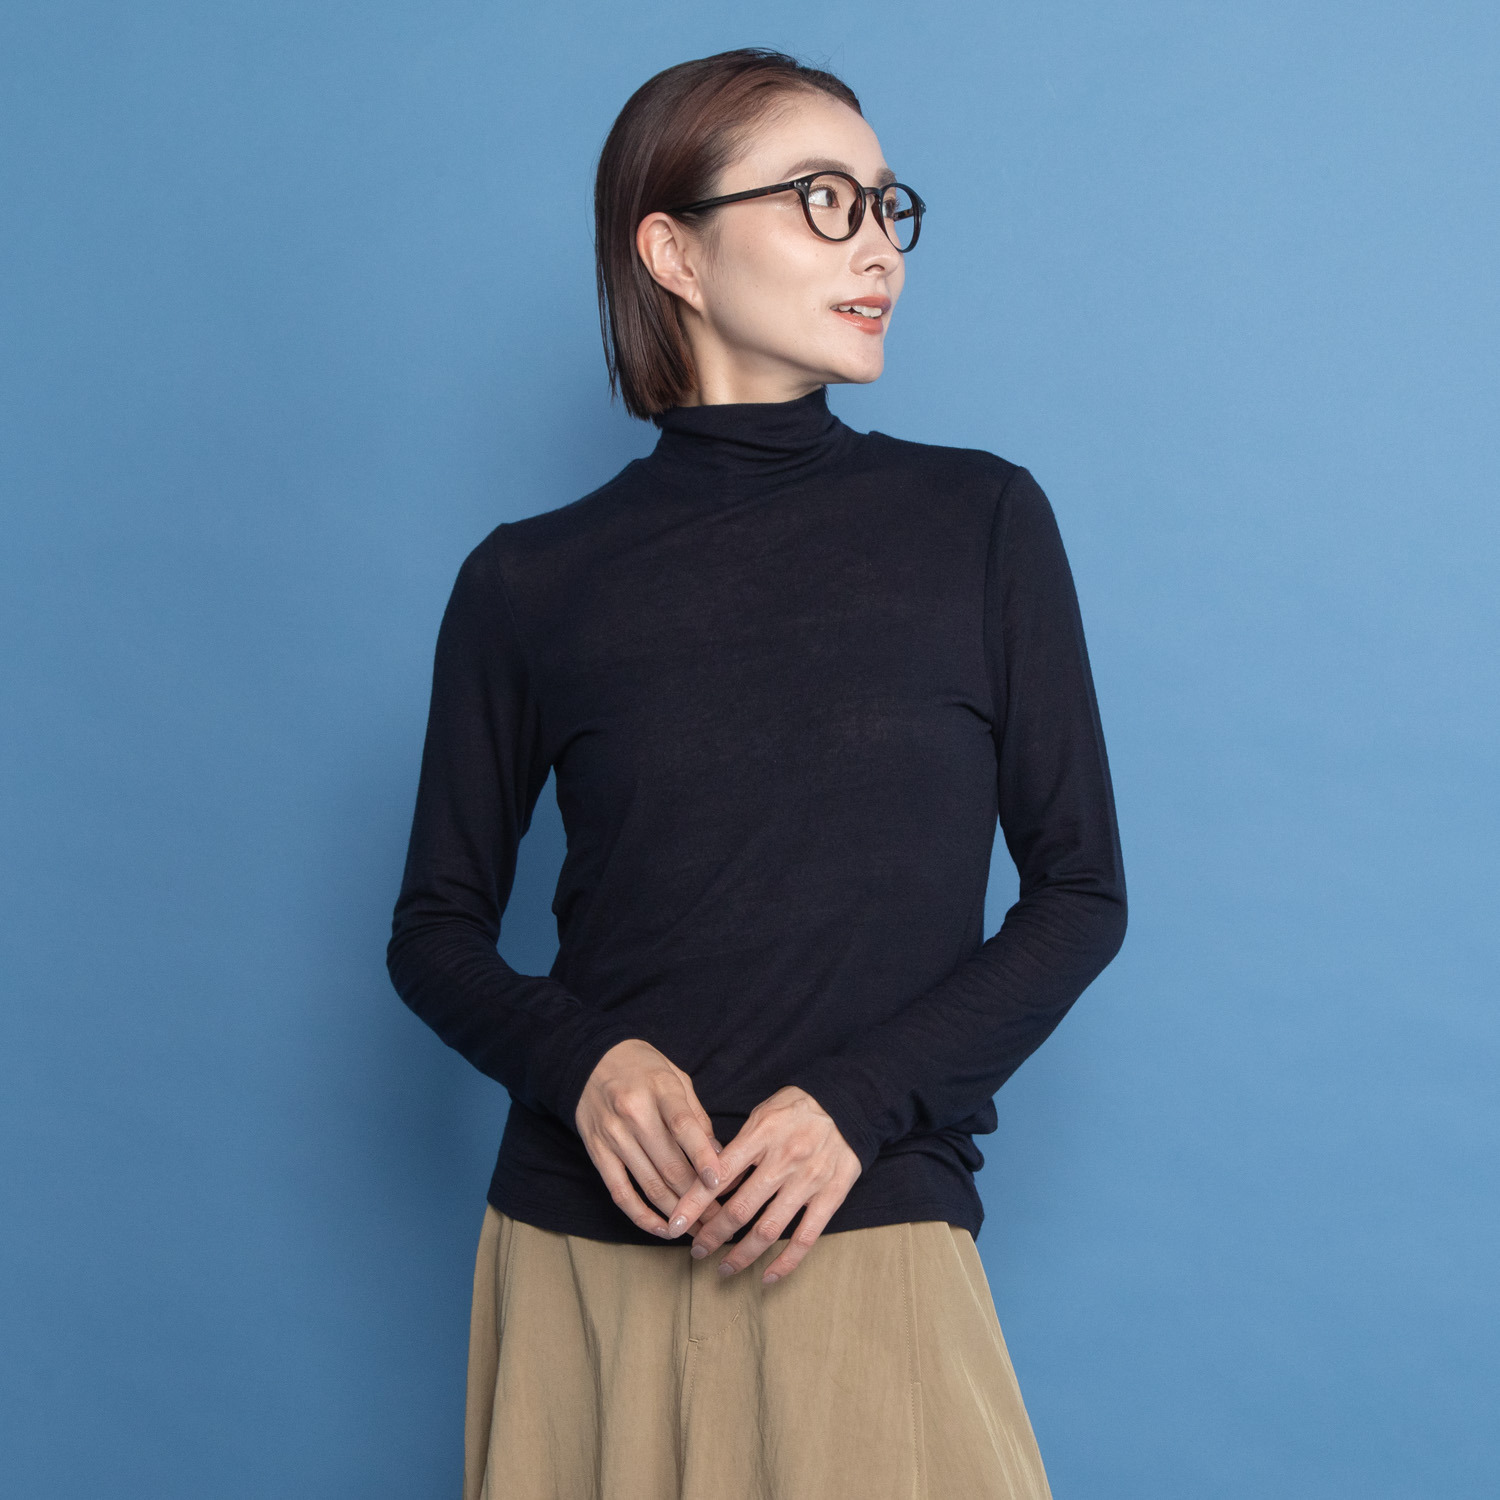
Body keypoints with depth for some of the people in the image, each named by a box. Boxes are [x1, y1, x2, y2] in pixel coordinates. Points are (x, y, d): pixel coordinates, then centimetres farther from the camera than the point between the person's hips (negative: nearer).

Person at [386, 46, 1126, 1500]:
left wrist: (860, 1102, -11)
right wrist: (581, 1062, -12)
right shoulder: (530, 583, 2)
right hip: (578, 1253, 1)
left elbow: (1080, 890, 2)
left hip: (866, 1243, 0)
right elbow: (437, 928, 8)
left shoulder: (981, 520, 2)